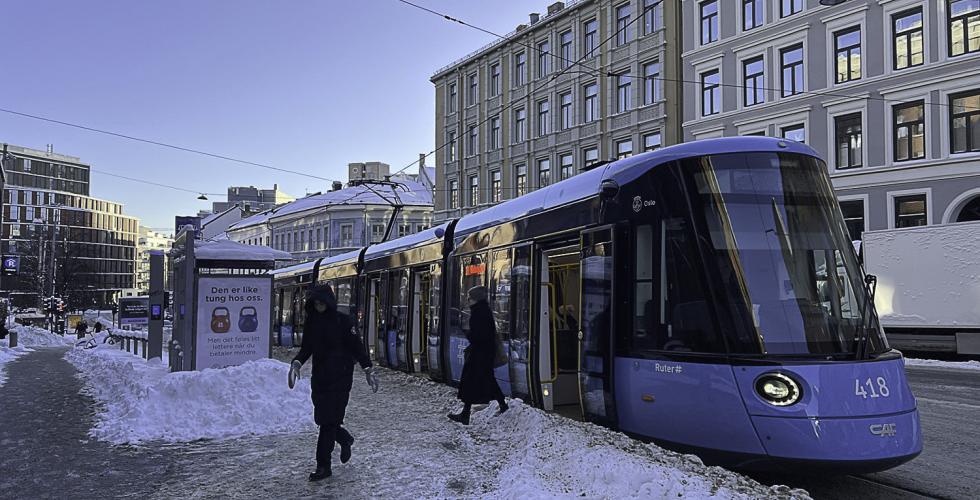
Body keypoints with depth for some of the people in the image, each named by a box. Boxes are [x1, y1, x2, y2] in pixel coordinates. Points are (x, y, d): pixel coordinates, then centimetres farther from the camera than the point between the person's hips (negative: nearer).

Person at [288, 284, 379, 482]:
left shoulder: (342, 320, -8)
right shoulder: (310, 321, 8)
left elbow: (357, 347, -6)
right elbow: (306, 348, 14)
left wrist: (368, 369, -10)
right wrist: (297, 363, -3)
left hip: (340, 376, -6)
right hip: (319, 376, 6)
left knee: (329, 420, -8)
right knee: (321, 418, 9)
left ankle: (323, 466, -1)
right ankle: (345, 439, 38)